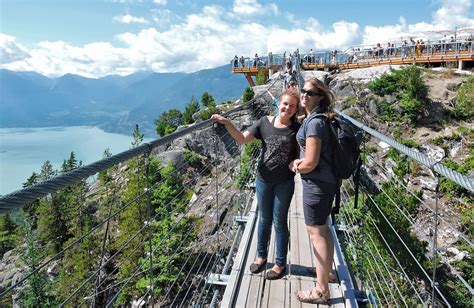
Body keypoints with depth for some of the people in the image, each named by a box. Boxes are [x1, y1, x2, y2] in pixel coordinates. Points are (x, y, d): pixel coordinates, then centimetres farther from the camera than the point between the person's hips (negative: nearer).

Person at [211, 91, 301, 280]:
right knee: (264, 219, 17)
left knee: (279, 222, 9)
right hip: (263, 179, 2)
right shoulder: (265, 122, -3)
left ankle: (280, 264, 27)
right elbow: (242, 139, -7)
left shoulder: (296, 128, -6)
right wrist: (227, 123, -21)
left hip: (284, 183, -2)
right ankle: (261, 256, 37)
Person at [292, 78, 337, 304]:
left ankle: (321, 290, 13)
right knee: (323, 228, 23)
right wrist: (300, 161, 4)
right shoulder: (316, 118, 10)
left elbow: (310, 163, -22)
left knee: (315, 232, 0)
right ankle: (326, 271, 42)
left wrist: (294, 166, -3)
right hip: (326, 181, 10)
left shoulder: (314, 122, -20)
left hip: (316, 183, -10)